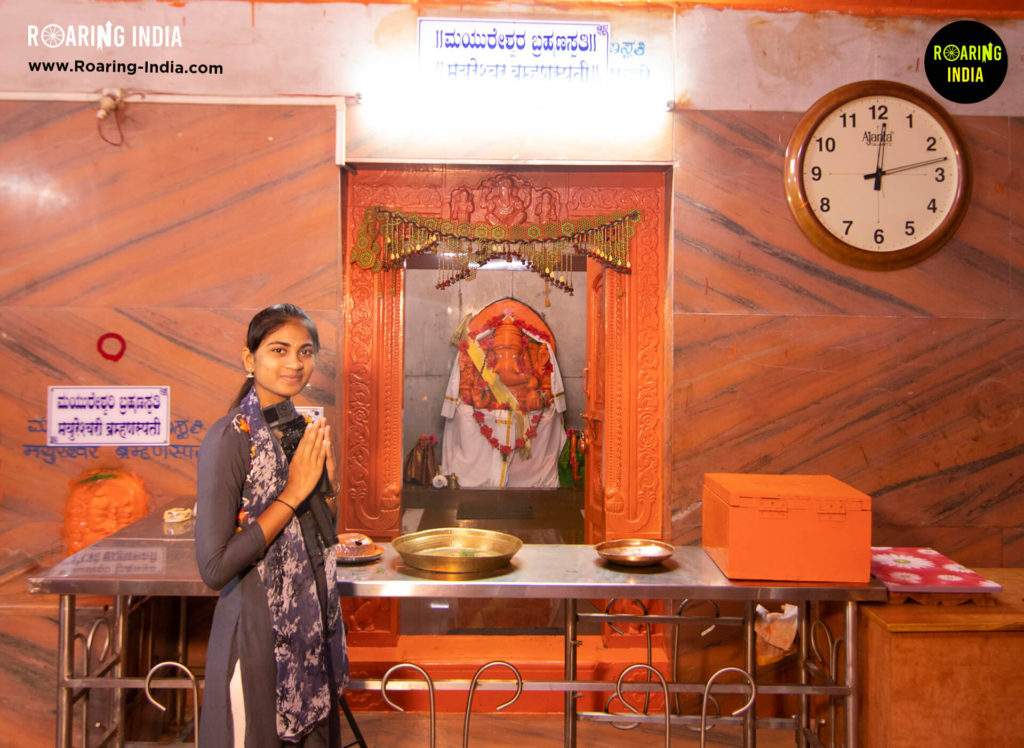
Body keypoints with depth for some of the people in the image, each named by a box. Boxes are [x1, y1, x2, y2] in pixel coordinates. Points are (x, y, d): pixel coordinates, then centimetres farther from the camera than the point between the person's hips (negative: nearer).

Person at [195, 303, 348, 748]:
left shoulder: (304, 429, 3)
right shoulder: (230, 438, -19)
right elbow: (214, 568, -24)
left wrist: (327, 483, -7)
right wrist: (293, 493, -21)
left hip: (314, 626, 7)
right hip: (258, 632, -7)